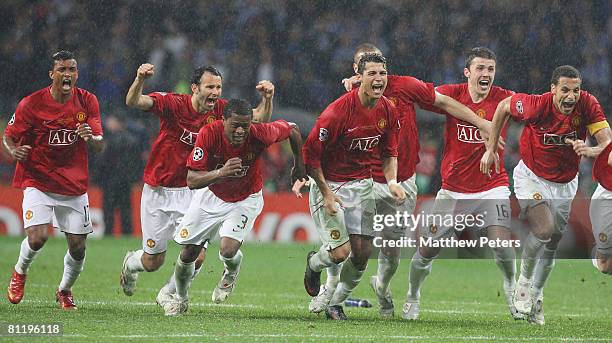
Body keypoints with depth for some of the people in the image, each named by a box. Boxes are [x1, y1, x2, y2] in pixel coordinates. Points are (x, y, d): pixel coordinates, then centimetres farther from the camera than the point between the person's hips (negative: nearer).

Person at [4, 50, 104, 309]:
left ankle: (64, 291, 31)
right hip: (38, 183, -3)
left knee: (78, 248, 1)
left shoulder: (87, 101, -2)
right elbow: (8, 137, -1)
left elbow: (99, 146, -4)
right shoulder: (31, 104, -10)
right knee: (37, 238, -21)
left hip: (75, 186, 3)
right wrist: (13, 151, -25)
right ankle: (20, 272, 13)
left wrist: (91, 137, -28)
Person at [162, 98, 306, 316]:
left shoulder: (260, 134, -29)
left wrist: (299, 166, 7)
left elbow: (292, 130, -6)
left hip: (245, 200, -1)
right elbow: (191, 181, -30)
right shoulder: (209, 134, -30)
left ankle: (231, 273, 16)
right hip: (211, 197, 1)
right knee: (188, 254, 4)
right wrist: (220, 173, -48)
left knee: (228, 251, -23)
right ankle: (181, 298, 35)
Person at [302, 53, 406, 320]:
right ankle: (314, 263, 24)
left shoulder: (388, 111, -3)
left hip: (362, 185, 6)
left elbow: (389, 153, 13)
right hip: (330, 184, -6)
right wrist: (326, 193, -16)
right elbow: (310, 152, -16)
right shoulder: (338, 111, -23)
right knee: (341, 252, -13)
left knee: (362, 253, 0)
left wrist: (392, 182, -4)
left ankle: (336, 305, 22)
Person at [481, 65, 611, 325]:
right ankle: (524, 279, 3)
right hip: (532, 177, -4)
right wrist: (491, 149, -3)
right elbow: (504, 106, -7)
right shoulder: (537, 105, -26)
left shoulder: (588, 104, -20)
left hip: (565, 184, 4)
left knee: (552, 244, 14)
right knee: (544, 230, -24)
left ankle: (536, 297, 34)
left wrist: (590, 150, -47)